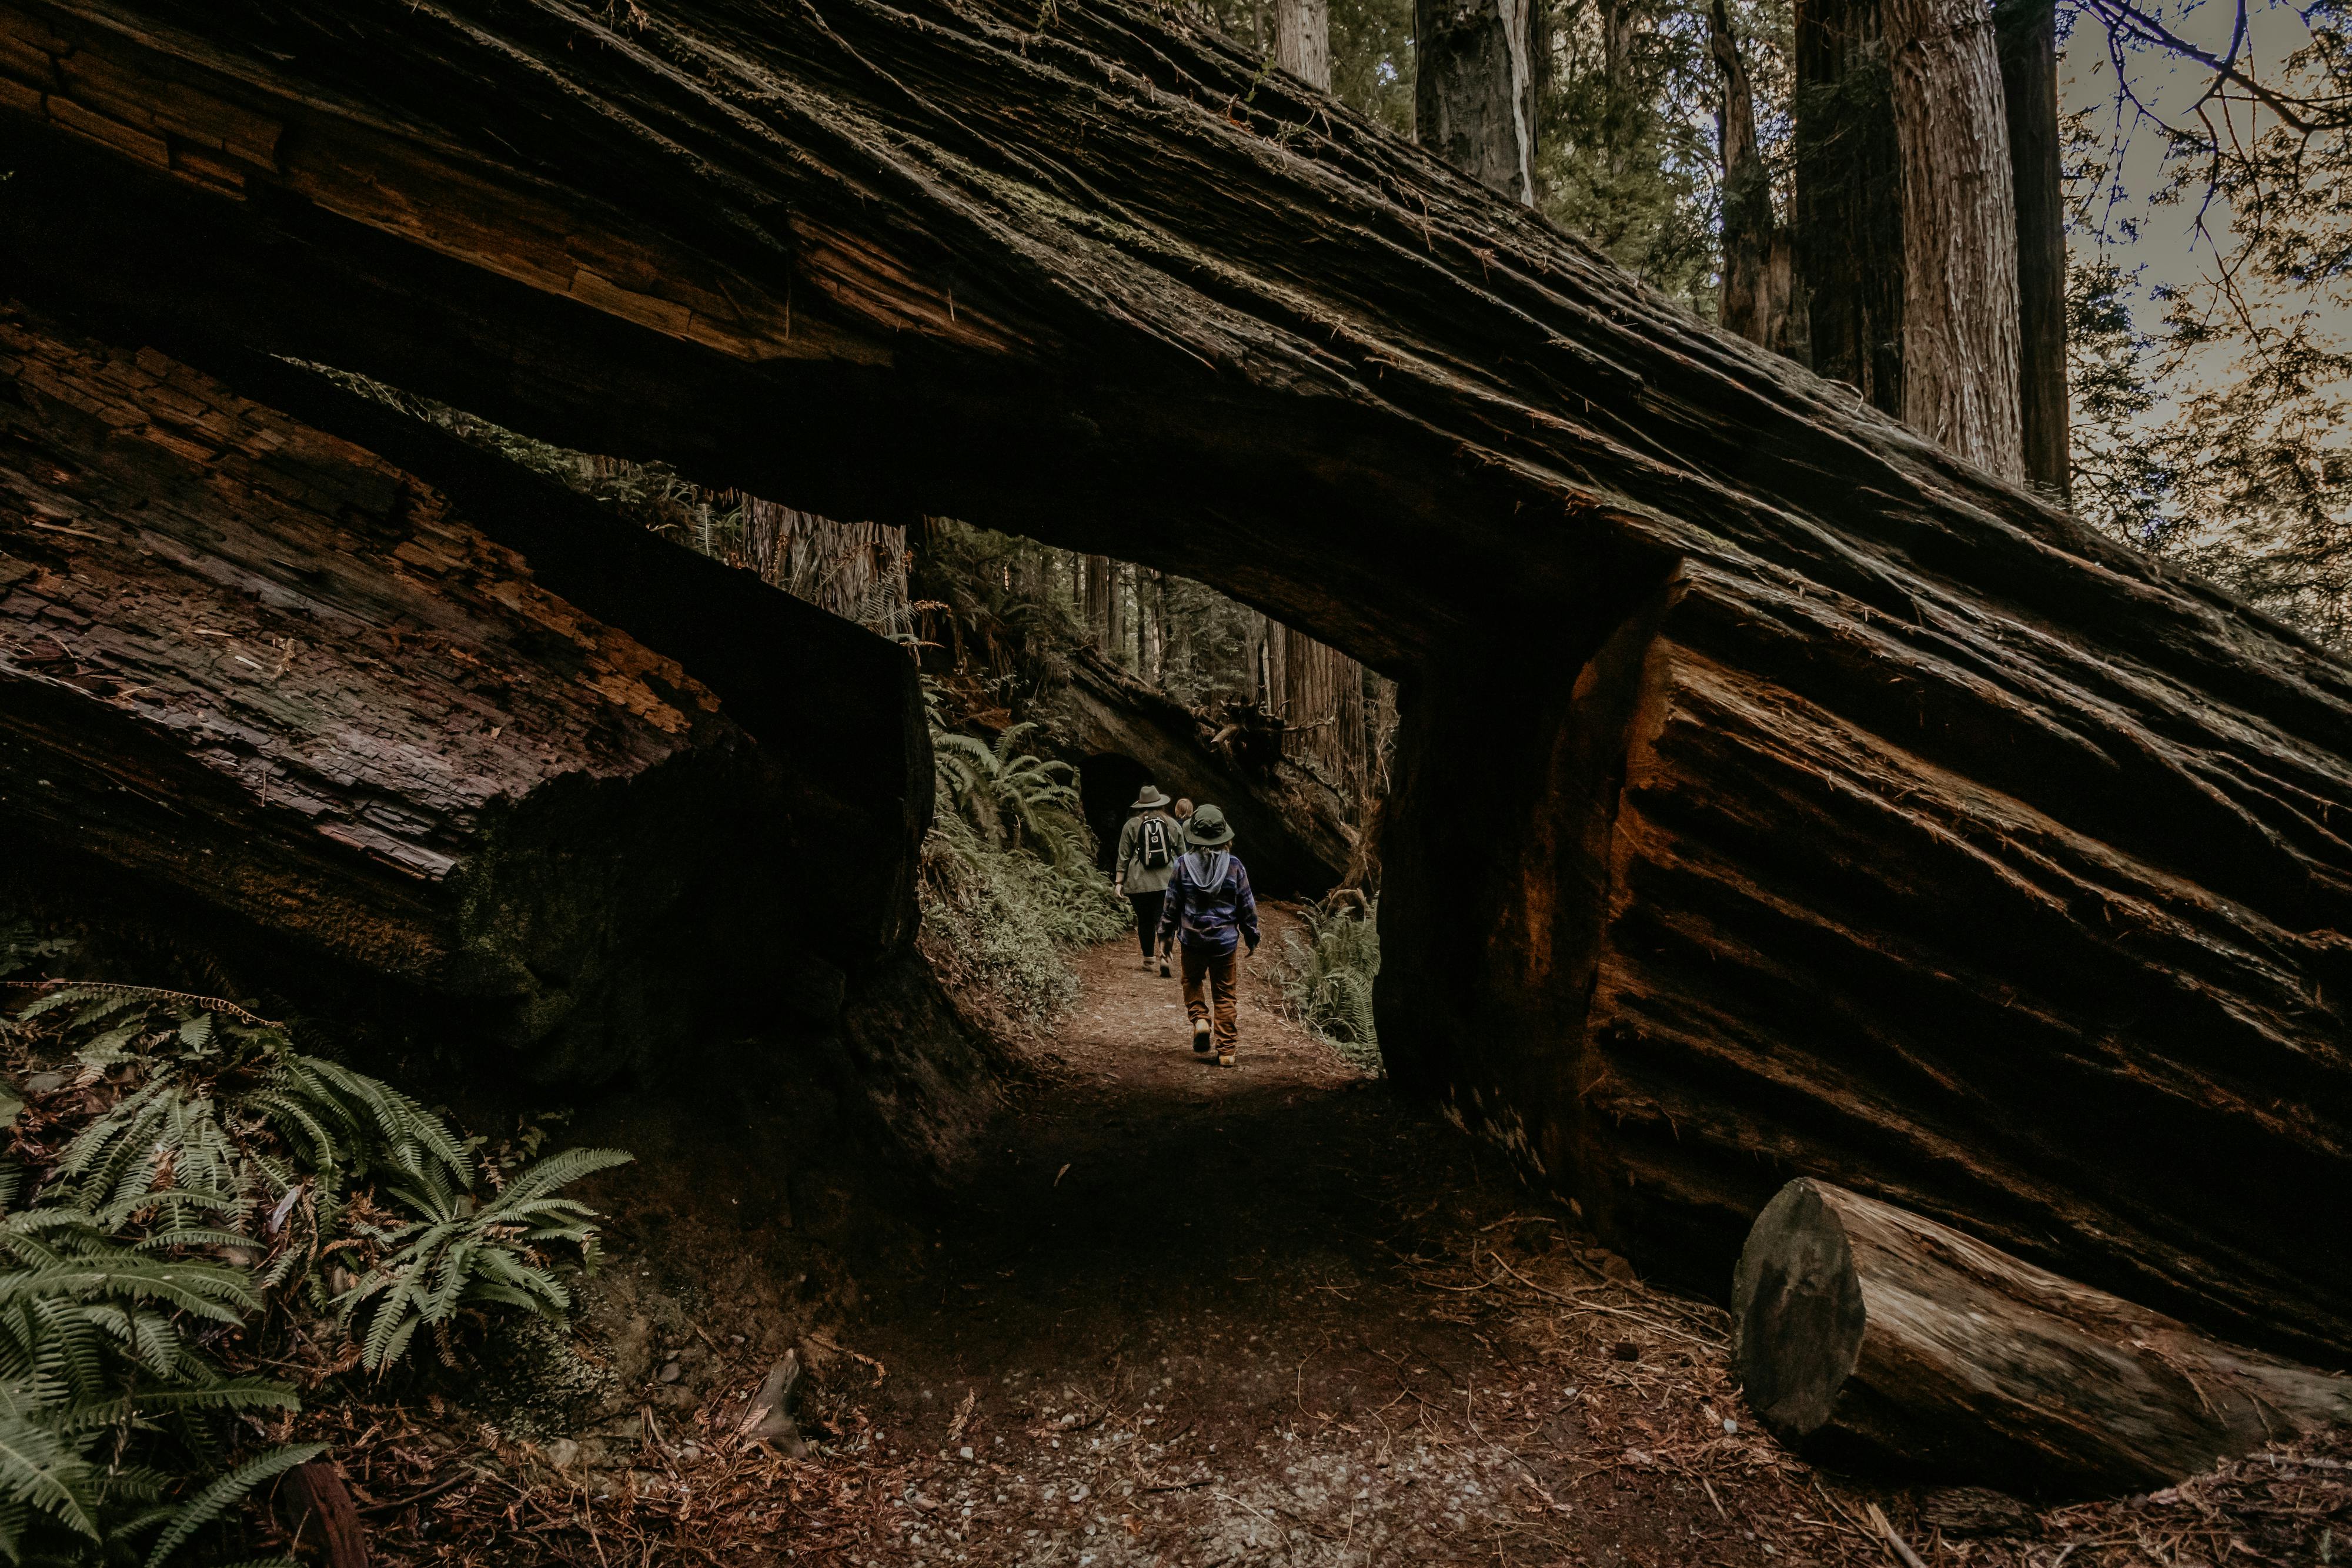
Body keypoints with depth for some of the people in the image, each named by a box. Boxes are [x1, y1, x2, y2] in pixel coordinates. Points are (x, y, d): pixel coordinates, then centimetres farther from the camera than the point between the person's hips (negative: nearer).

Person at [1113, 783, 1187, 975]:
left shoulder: (1131, 825, 1)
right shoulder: (1172, 824, 6)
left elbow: (1124, 857, 1)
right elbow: (1182, 854, 12)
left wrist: (1119, 882, 5)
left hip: (1140, 884, 0)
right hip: (1167, 882, 1)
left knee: (1145, 921, 10)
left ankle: (1148, 962, 19)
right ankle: (1165, 956, -21)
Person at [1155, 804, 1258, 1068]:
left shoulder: (1183, 864, -9)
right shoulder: (1234, 866, -8)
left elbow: (1171, 904, -2)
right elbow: (1247, 905, 0)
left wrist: (1165, 935, 10)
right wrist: (1252, 937, 13)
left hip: (1192, 939, 0)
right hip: (1225, 940, 0)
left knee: (1192, 982, 25)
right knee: (1224, 995, 9)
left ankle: (1200, 1019, 1)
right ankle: (1226, 1051, 9)